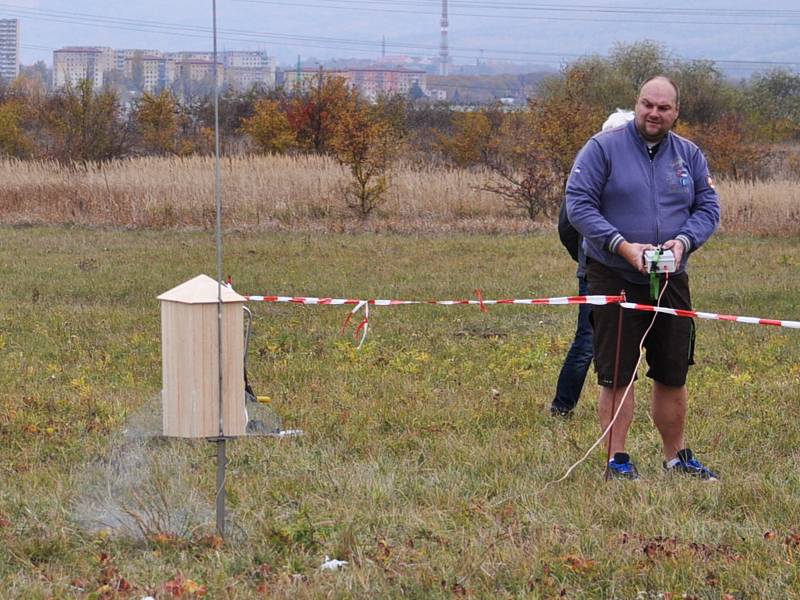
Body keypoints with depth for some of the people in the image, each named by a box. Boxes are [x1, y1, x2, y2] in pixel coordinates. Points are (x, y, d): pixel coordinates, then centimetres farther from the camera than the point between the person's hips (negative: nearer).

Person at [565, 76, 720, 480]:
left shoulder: (689, 155, 9)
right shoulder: (603, 149, -5)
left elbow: (708, 208, 9)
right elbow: (578, 205, -10)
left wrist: (683, 241, -11)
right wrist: (623, 246, -19)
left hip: (671, 281, 4)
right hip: (614, 278, -4)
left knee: (673, 374, 11)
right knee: (617, 375, -2)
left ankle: (676, 456, 23)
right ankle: (617, 460, 6)